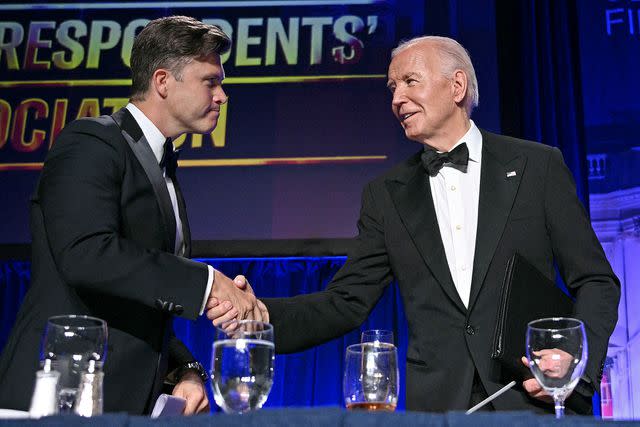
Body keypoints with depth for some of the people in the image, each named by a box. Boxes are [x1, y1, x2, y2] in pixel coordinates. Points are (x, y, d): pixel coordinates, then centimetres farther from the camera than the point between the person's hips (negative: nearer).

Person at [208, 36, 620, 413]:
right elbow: (346, 303, 5)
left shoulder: (538, 165, 3)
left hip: (536, 401, -1)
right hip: (438, 406, 2)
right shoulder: (386, 194, 9)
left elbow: (595, 281, 3)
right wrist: (258, 313, -12)